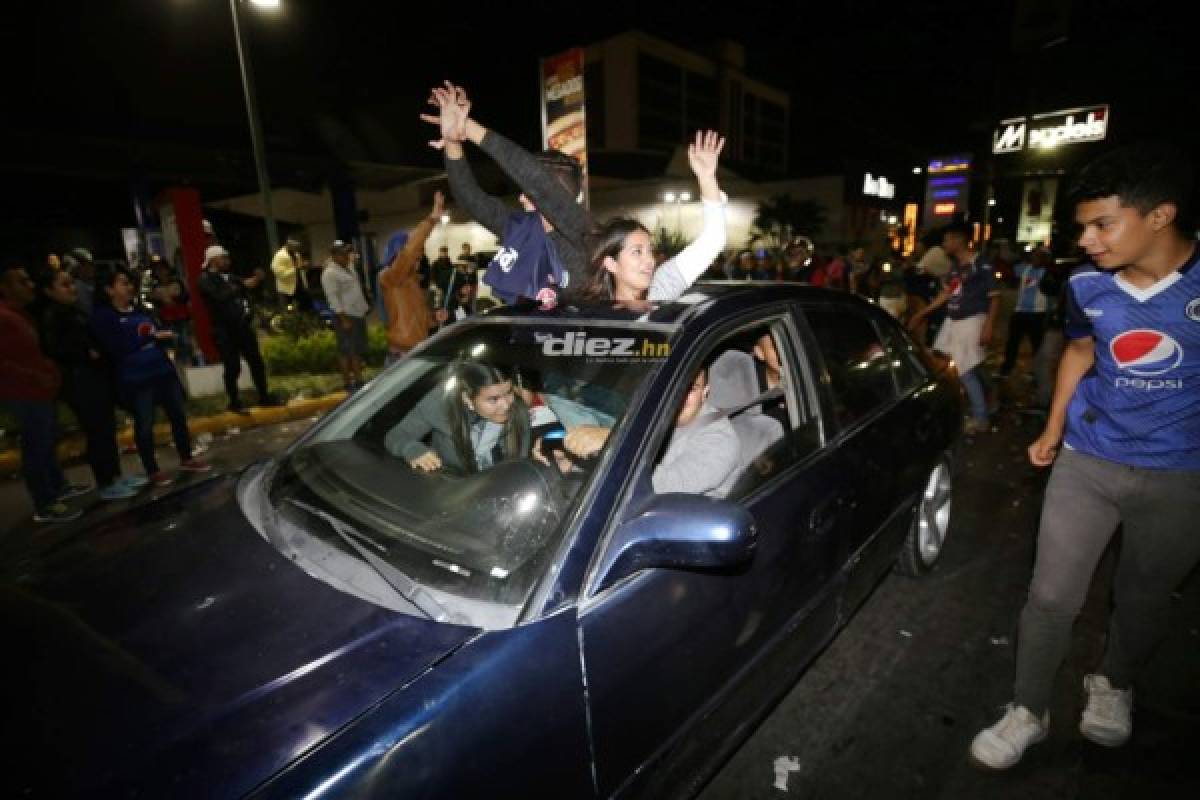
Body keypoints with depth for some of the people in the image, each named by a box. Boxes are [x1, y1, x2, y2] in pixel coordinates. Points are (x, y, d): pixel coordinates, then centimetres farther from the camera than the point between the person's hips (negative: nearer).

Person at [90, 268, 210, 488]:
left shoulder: (140, 310, 14)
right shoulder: (103, 316, -6)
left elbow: (159, 335, 16)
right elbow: (116, 348, -16)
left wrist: (165, 335, -8)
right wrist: (151, 335, -14)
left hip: (163, 371, 6)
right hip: (135, 379, -6)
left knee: (178, 415, 10)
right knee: (145, 425, 3)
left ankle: (187, 459, 24)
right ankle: (153, 471, 15)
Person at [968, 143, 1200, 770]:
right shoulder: (1087, 285, -6)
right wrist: (1051, 429, 13)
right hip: (1087, 460, 1)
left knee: (1144, 597, 19)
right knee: (1051, 596, 3)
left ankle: (1112, 685, 47)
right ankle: (1027, 712, 22)